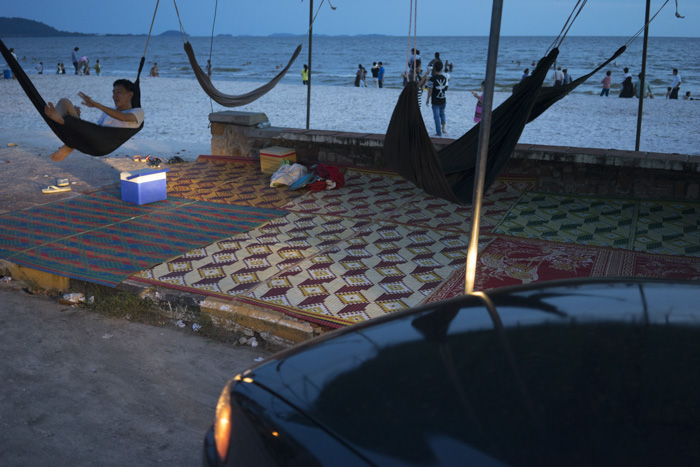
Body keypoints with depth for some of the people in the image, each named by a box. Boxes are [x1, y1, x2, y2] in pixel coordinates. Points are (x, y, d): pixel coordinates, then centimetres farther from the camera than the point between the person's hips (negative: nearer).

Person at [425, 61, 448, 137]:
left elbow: (430, 90, -14)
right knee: (442, 113, 27)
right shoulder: (444, 78, 1)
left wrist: (428, 99, -2)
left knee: (437, 116, 1)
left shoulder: (432, 79, -14)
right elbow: (446, 89, 11)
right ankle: (443, 128, 23)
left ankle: (439, 133, 2)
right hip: (443, 100, 4)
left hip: (435, 101, -4)